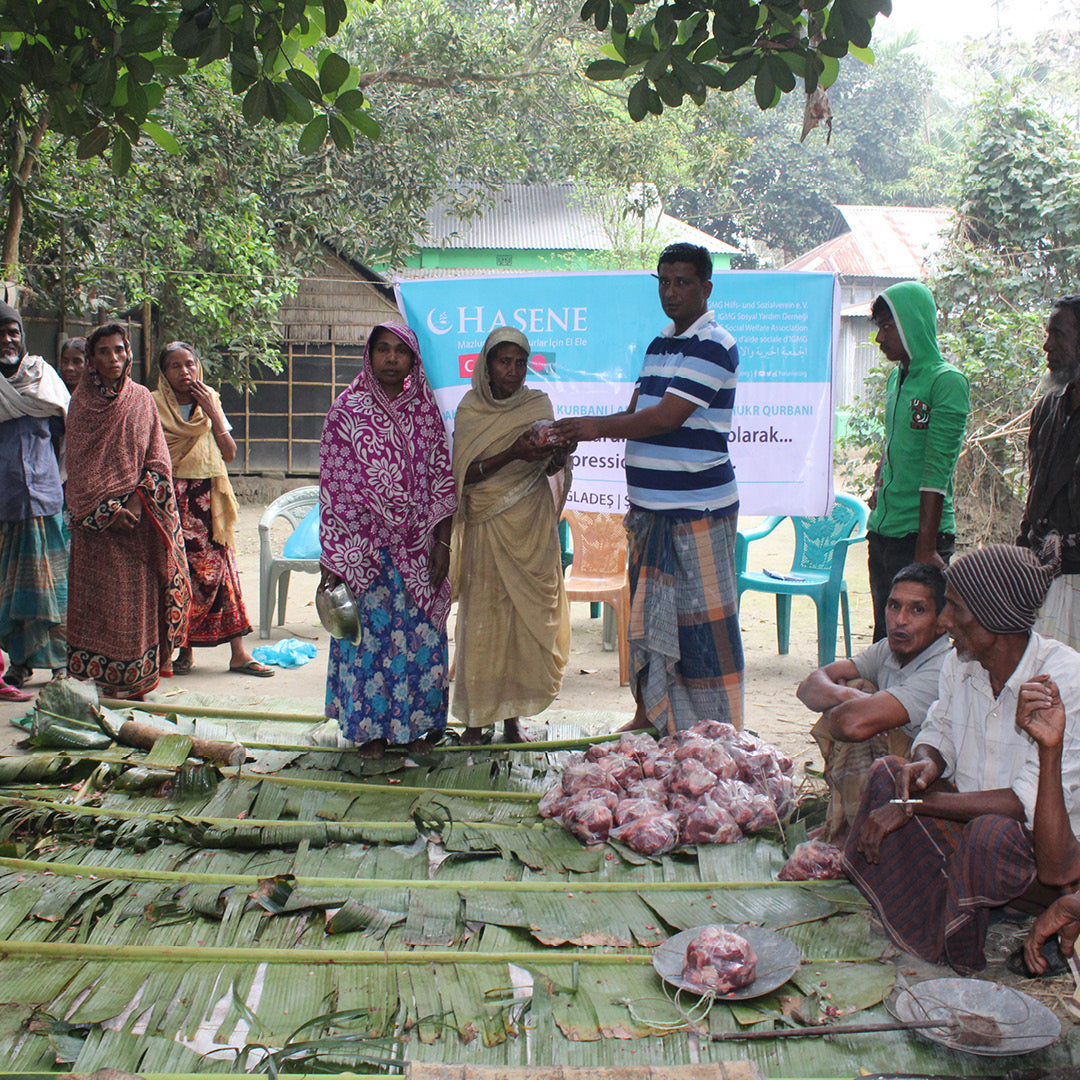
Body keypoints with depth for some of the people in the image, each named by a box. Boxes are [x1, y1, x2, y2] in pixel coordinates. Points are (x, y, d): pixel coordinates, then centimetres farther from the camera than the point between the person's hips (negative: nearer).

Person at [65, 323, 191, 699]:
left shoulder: (142, 399, 9)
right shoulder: (81, 403, 4)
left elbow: (157, 457, 5)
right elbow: (78, 466, 0)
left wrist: (139, 499, -10)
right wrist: (108, 510, -11)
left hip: (140, 517, 1)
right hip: (97, 520, -1)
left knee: (138, 597, 1)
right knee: (100, 597, -2)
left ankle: (135, 684, 9)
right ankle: (104, 683, 4)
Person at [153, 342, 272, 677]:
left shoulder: (210, 402, 11)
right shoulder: (153, 406, 2)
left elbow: (230, 454, 2)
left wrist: (212, 412, -5)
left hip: (208, 498, 2)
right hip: (171, 497, -2)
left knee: (220, 568, -4)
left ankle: (238, 652, -3)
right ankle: (184, 649, 9)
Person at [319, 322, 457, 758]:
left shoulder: (427, 413, 7)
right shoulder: (346, 412, 0)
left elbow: (443, 479, 6)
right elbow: (334, 486, -2)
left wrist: (443, 545, -1)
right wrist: (333, 561, -6)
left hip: (418, 550, 2)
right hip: (363, 551, -2)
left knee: (421, 634, 4)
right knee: (368, 632, 2)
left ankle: (417, 724, 18)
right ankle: (370, 728, 16)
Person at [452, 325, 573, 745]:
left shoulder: (538, 404, 7)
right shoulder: (470, 410, 1)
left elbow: (551, 469, 6)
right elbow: (464, 474, -8)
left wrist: (559, 453, -17)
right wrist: (513, 454, -21)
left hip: (533, 526, 2)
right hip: (487, 528, -2)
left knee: (528, 617, 1)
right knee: (483, 618, -2)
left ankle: (512, 717, 10)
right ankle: (476, 719, 6)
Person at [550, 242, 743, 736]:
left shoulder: (713, 345, -11)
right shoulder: (659, 344, 17)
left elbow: (665, 418, -19)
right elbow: (636, 415, 16)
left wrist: (599, 426, -11)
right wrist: (569, 434, 3)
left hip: (698, 510, -8)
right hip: (649, 509, 9)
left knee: (701, 621, -2)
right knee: (646, 614, 14)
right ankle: (649, 717, 26)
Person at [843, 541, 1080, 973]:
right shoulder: (960, 664, -5)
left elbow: (1033, 802, -28)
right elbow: (937, 731, 14)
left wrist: (915, 805, -27)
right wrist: (927, 763, -13)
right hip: (967, 814, 7)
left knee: (991, 833, -37)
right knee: (887, 772, -13)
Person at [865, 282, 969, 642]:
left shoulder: (946, 381, -12)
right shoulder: (897, 378, 12)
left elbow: (937, 471, -16)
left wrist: (926, 548, -18)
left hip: (921, 532, -7)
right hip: (882, 532, 8)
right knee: (885, 637, 12)